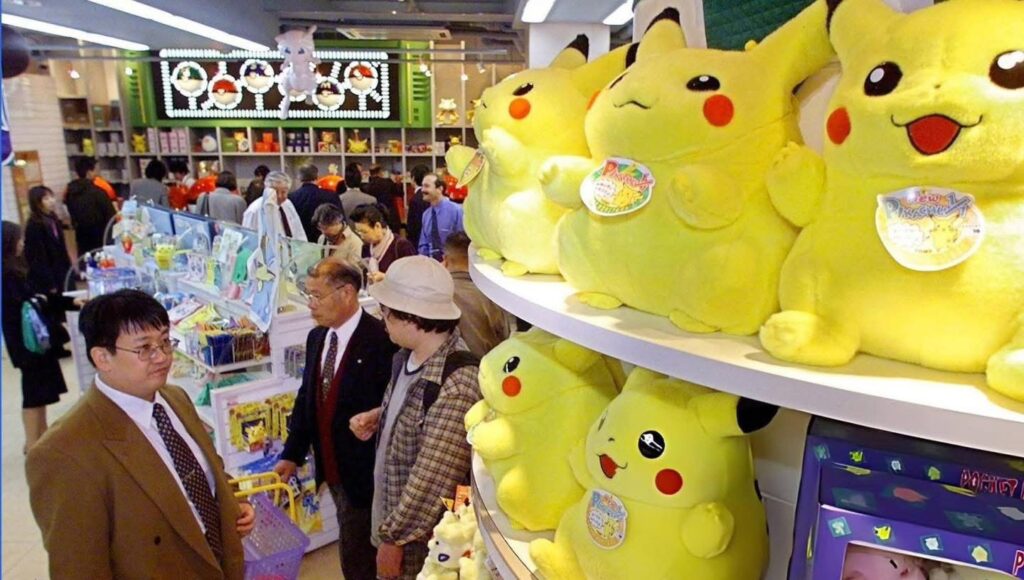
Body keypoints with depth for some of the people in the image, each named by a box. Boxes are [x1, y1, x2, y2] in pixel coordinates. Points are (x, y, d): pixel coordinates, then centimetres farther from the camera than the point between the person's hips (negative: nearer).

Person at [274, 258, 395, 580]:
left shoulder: (381, 340, -22)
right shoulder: (316, 337, 4)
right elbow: (306, 398, 9)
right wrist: (292, 454, 7)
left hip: (364, 470, -7)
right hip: (331, 467, 7)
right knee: (358, 547, 23)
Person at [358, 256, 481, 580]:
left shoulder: (456, 385, -32)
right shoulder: (410, 355, -4)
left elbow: (431, 480, -26)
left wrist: (394, 536, -16)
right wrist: (377, 418, -1)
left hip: (422, 540, -8)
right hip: (391, 510, 8)